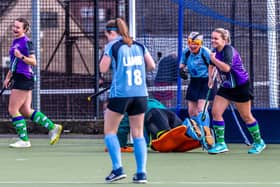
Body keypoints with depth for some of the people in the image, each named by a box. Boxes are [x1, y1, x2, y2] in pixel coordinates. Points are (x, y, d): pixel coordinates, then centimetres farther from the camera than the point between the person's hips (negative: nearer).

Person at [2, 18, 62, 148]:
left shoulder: (26, 42, -11)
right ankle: (53, 127, 17)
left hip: (24, 79, -9)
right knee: (26, 111, 11)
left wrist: (21, 56, -29)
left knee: (13, 110, -6)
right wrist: (8, 77, 23)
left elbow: (33, 62, -15)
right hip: (18, 79, 9)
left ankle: (24, 140, 0)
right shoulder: (15, 42, 17)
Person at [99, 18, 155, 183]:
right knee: (138, 134, 9)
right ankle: (141, 173, 3)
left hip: (120, 94, -4)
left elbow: (103, 68, -1)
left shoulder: (112, 46, -2)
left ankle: (118, 168, -4)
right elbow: (152, 65, 10)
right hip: (140, 94, 4)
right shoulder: (139, 46, 11)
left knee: (110, 131, 8)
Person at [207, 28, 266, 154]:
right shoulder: (216, 51, 2)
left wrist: (213, 59, -27)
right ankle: (221, 144, -3)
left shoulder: (229, 50, -23)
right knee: (216, 112, -7)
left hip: (241, 87, -8)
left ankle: (259, 142, 23)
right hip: (226, 87, 8)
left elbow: (226, 67, -39)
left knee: (246, 116, 5)